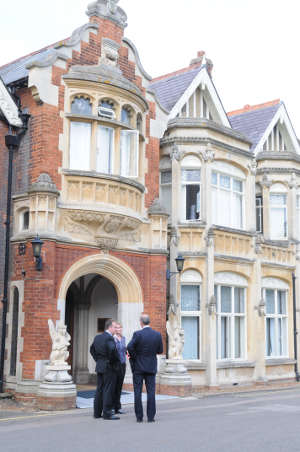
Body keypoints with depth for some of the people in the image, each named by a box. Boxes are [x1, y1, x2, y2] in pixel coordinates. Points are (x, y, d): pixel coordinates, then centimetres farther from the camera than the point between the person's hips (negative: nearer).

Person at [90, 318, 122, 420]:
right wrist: (111, 361, -19)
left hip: (100, 366, 8)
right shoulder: (109, 338, -17)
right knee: (108, 390, -2)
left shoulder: (97, 337, 11)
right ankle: (107, 413, 2)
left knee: (99, 390, 14)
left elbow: (92, 349, 22)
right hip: (108, 367, -8)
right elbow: (112, 349, -34)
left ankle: (97, 413, 20)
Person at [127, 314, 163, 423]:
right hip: (151, 366, 2)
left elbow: (129, 347, -22)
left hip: (138, 366, -2)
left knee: (137, 391, 5)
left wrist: (134, 358, -8)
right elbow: (160, 350, 4)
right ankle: (150, 416, 6)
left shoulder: (137, 334, -12)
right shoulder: (157, 334, -2)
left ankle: (139, 416, 8)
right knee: (151, 391, 6)